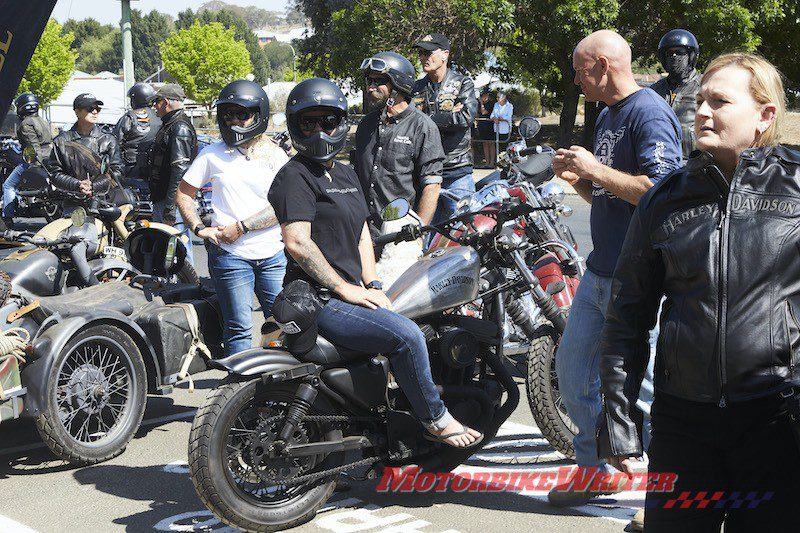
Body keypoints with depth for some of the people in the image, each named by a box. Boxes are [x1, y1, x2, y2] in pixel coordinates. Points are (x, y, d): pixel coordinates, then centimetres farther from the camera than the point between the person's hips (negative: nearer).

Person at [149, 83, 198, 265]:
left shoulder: (180, 129, -15)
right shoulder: (169, 125, 19)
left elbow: (180, 170, -23)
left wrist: (170, 207, -25)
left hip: (174, 202, -11)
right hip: (161, 200, 11)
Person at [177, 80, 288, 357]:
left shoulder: (275, 155, 5)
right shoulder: (212, 154, 6)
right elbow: (183, 194, 13)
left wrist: (241, 227, -13)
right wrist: (200, 229, -2)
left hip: (274, 255, 1)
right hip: (230, 255, -1)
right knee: (239, 329, -2)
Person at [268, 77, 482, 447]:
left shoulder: (346, 175, 20)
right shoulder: (294, 176, -10)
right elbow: (297, 242, -21)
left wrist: (371, 287, 7)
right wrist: (346, 289, -17)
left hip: (349, 291, 10)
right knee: (406, 335, -21)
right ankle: (435, 419, -5)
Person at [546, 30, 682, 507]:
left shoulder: (650, 113, -14)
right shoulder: (607, 115, 16)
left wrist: (595, 169, -20)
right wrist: (577, 178, 4)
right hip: (599, 271, 10)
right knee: (573, 369, 15)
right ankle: (595, 472, 29)